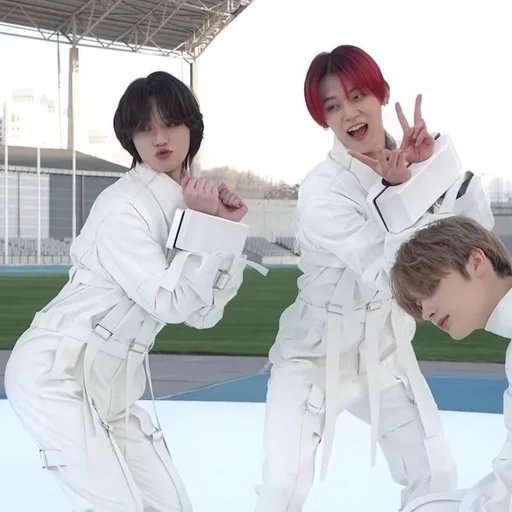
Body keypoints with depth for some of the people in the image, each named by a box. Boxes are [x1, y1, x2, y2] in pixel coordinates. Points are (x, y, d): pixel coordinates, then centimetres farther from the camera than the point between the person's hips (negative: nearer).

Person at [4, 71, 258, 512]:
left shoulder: (190, 202, 6)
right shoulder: (122, 206, -19)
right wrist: (205, 225, -18)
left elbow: (203, 313, 5)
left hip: (111, 380, 9)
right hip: (57, 370, -9)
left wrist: (228, 228, -4)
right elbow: (170, 303, -22)